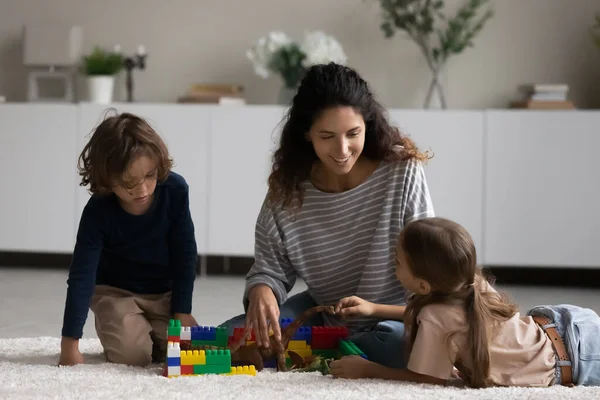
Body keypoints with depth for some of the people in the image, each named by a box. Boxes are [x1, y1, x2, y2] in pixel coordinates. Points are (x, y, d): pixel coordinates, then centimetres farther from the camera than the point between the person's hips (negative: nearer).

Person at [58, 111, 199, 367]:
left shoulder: (175, 190, -21)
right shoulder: (98, 212, -25)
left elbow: (185, 254, -9)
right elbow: (81, 276, -25)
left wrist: (182, 313, -10)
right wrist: (70, 346, -29)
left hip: (165, 292, 2)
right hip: (115, 292, -2)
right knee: (131, 354, -23)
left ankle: (153, 328, 19)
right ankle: (109, 325, 13)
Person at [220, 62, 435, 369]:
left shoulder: (402, 171, -17)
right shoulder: (287, 189, -9)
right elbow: (271, 269, -5)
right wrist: (261, 291, -29)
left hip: (394, 318, -3)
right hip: (323, 316, 3)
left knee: (403, 343, -38)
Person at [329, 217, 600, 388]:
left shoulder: (435, 319, -27)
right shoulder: (471, 284, -3)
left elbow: (427, 378, -14)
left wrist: (365, 370, -9)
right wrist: (375, 309, 18)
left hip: (569, 361, -7)